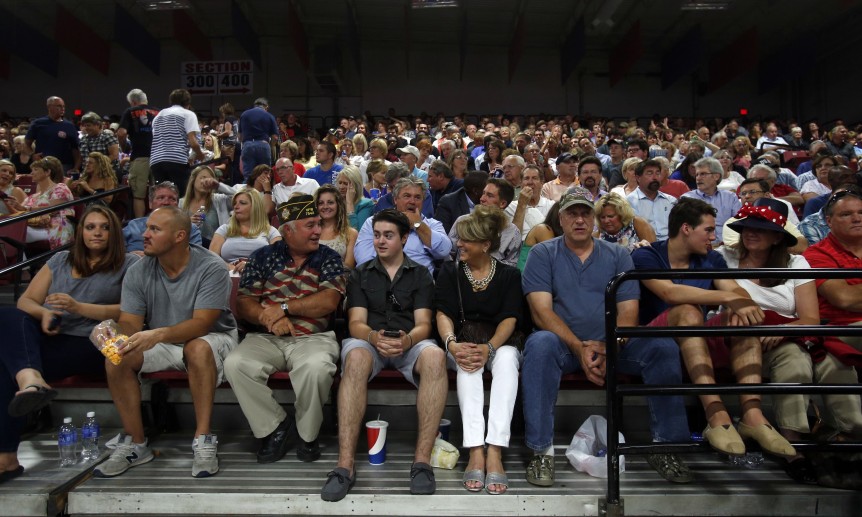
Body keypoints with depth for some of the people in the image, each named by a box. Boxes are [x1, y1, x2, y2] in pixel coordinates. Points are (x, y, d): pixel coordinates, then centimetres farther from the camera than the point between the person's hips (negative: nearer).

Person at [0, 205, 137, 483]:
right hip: (47, 337, 5)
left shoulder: (128, 264, 9)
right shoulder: (60, 260, 23)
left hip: (89, 343, -5)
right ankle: (30, 379, -49)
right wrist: (43, 314, -6)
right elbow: (25, 301, 18)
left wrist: (79, 307, -14)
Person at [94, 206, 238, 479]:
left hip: (212, 339, -4)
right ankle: (135, 443, -8)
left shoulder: (211, 268, -19)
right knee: (116, 359, -20)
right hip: (160, 344, 5)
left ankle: (203, 441, -30)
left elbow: (201, 323, -27)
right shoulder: (138, 272, -3)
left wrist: (159, 334, -43)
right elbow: (129, 323, -6)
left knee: (198, 348, -37)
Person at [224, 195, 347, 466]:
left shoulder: (329, 258, 7)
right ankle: (276, 427, -5)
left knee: (317, 367, -34)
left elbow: (329, 301, -7)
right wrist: (269, 318, -17)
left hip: (313, 338, -2)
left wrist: (284, 307, -11)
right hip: (266, 339, 2)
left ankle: (307, 434, -5)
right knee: (235, 364, -26)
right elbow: (243, 303, 3)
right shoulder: (263, 257, 10)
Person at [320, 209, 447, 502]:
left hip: (410, 343, 0)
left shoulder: (420, 274, 14)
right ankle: (345, 465, -36)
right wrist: (375, 337, -21)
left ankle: (422, 460, -30)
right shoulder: (360, 274, 15)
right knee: (355, 358, -36)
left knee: (435, 357, -35)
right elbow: (356, 323, 3)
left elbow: (423, 324, 2)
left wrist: (406, 340, -23)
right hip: (370, 341, 0)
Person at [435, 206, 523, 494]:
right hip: (461, 344, 0)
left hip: (498, 344, 0)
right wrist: (452, 344, -27)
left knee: (507, 357, -34)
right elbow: (443, 313, -4)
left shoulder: (509, 275, 6)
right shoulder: (450, 272, 8)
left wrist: (489, 348, -27)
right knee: (467, 362, -35)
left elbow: (510, 319, -6)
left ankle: (495, 452, -39)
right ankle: (475, 450, -40)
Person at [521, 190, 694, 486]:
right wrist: (579, 348, -19)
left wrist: (607, 348, -17)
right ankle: (542, 451, -28)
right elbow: (542, 312, -7)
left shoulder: (618, 255, 13)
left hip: (612, 345, 3)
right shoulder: (542, 254, 6)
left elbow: (628, 312, 2)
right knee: (540, 343, -35)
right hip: (564, 344, -2)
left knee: (663, 347, -22)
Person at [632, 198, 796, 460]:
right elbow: (670, 292, -25)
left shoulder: (712, 259, 13)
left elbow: (737, 290, -3)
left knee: (744, 316, -19)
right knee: (688, 312, -33)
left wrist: (739, 304, -27)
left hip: (698, 338, 5)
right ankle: (717, 416, -44)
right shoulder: (646, 257, -6)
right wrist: (728, 297, -31)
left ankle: (752, 415, -33)